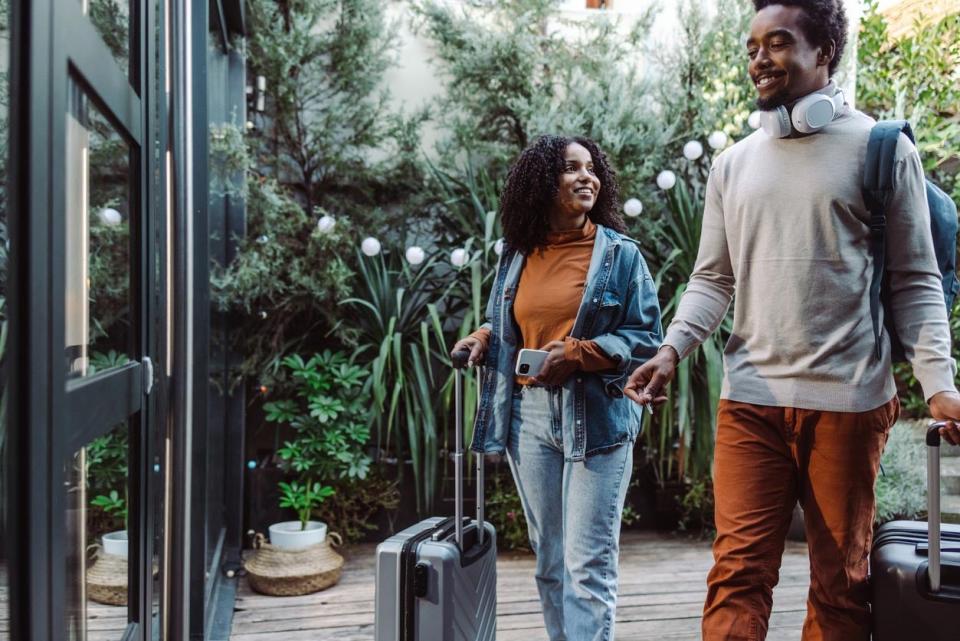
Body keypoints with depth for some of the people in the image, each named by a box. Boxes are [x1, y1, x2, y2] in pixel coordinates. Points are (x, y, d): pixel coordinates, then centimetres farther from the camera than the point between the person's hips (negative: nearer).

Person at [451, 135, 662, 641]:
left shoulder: (620, 253, 0)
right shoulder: (516, 254, 10)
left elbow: (646, 338, -4)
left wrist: (578, 353, -17)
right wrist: (484, 336, 0)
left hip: (596, 417, -4)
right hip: (527, 415, 4)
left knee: (587, 562, -5)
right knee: (549, 558, 14)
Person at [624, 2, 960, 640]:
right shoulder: (734, 163, 12)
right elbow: (712, 279, 11)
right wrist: (671, 349, -6)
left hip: (846, 400, -2)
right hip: (750, 397, 2)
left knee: (842, 581, 10)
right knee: (739, 569, -1)